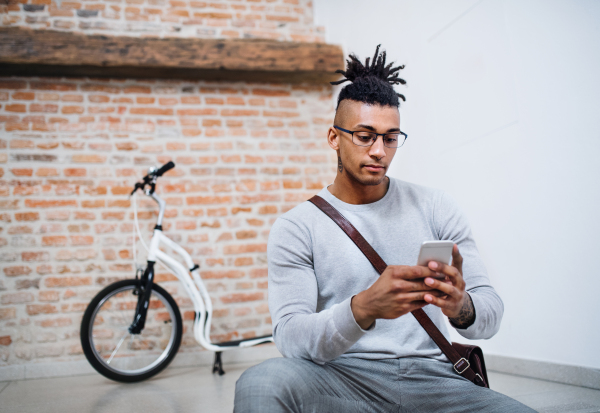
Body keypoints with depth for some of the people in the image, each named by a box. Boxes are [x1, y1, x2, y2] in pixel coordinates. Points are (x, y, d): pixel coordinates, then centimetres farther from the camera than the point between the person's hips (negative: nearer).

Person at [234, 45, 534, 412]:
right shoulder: (296, 228, 0)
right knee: (261, 382, -32)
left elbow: (491, 314, 2)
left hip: (432, 379, 2)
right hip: (344, 379, -1)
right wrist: (362, 309, -31)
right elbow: (290, 337, -11)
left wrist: (462, 307, -23)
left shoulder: (435, 207, 7)